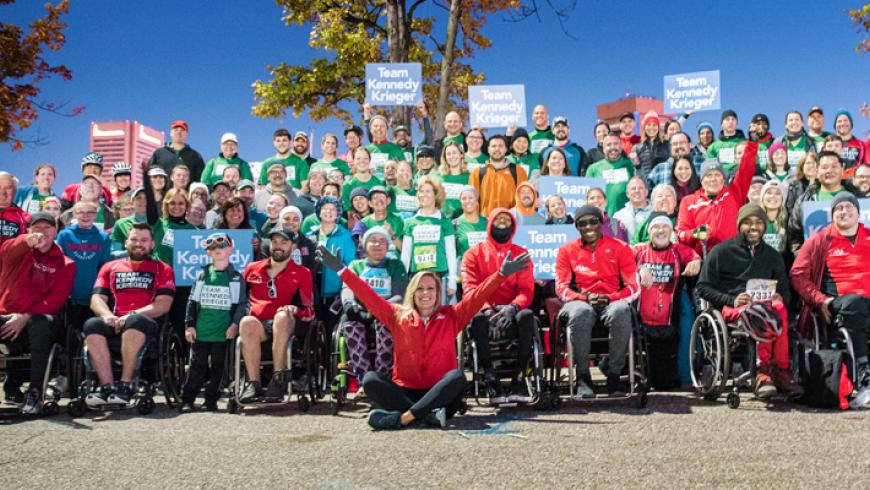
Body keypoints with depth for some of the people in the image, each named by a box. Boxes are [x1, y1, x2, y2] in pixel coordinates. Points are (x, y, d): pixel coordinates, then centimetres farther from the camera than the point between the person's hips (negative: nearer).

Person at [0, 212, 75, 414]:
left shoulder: (66, 264, 13)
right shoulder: (20, 252, 16)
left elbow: (57, 299, 0)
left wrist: (26, 317, -15)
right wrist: (27, 241, -36)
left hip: (37, 320, -1)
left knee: (41, 322, -37)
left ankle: (35, 393, -32)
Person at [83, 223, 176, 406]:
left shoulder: (162, 270, 15)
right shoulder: (110, 267, 25)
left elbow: (163, 304, 0)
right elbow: (97, 299, 14)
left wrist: (132, 315, -13)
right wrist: (108, 315, -9)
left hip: (146, 322, -3)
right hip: (114, 322, 3)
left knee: (134, 321, -38)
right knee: (92, 325, -30)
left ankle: (125, 385, -32)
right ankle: (107, 386, -32)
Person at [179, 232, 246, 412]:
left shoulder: (236, 277, 5)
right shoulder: (202, 275, 10)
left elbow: (242, 303, 1)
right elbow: (192, 301, 9)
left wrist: (235, 324, -10)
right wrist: (189, 325, 2)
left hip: (223, 332, -1)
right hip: (200, 331, 1)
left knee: (217, 367, 4)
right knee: (197, 366, 2)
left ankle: (211, 400, 14)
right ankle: (187, 400, 9)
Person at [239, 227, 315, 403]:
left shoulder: (302, 273, 15)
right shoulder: (252, 268, 23)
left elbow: (309, 312, 8)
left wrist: (295, 309, -13)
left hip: (284, 325, -1)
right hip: (257, 323, 1)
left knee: (282, 316, -37)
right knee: (247, 322, -35)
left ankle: (278, 380, -33)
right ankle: (254, 384, -35)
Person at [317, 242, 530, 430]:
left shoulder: (451, 316, 10)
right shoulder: (397, 316, 12)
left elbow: (477, 296, 2)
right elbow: (369, 297, 8)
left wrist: (501, 273, -10)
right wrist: (342, 269, 2)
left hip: (438, 394, -1)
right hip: (405, 391, 1)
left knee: (457, 376, -32)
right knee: (370, 379, -24)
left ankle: (402, 417, -36)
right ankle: (427, 415, -35)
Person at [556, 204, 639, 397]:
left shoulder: (620, 248, 10)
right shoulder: (567, 251, 13)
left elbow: (633, 287, 5)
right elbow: (561, 288, 5)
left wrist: (610, 298, -13)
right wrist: (586, 298, -13)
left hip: (612, 301, 0)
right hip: (581, 301, 0)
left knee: (620, 312, -38)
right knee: (580, 313, -38)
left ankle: (614, 374, -23)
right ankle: (583, 377, -25)